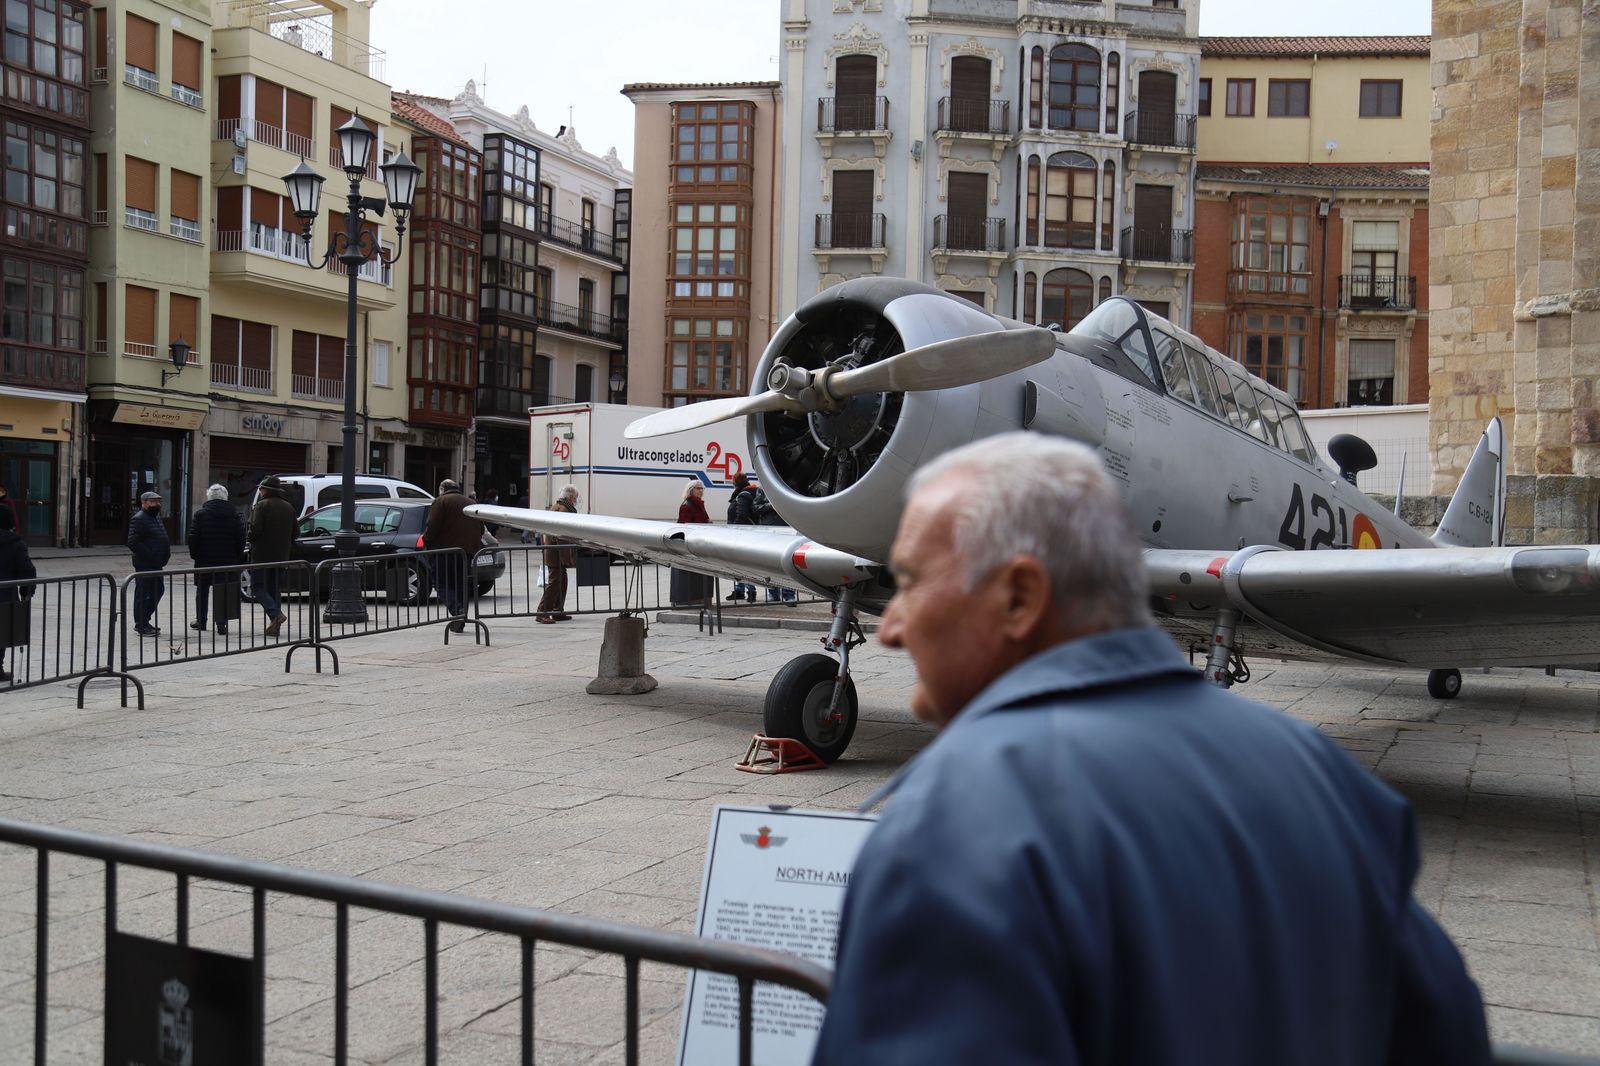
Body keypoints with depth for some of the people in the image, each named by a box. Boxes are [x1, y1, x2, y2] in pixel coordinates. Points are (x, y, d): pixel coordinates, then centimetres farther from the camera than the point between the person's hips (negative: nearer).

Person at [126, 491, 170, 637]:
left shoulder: (157, 518, 18)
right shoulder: (139, 519, -13)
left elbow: (164, 539, 29)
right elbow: (132, 543, -21)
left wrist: (166, 553, 11)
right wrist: (150, 556, -22)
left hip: (156, 564, 10)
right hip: (144, 565, -10)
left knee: (158, 591, 14)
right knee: (143, 594, -3)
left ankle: (144, 622, 25)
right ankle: (141, 626, 5)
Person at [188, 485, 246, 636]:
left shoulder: (200, 514, -4)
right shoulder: (234, 515, 0)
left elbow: (193, 538, -6)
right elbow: (241, 539, 0)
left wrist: (194, 555, 7)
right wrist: (237, 558, 8)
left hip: (205, 559, -1)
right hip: (228, 561, 1)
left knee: (202, 591, 14)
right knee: (223, 593, 2)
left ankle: (201, 621, 22)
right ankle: (221, 623, -4)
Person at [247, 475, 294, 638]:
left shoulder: (262, 505, -9)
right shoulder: (289, 507, 13)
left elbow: (255, 529, -16)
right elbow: (294, 533, 14)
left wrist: (252, 541, 3)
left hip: (262, 554, -6)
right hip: (281, 555, 6)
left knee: (257, 586, 0)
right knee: (273, 587, 12)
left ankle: (275, 614, -21)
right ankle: (275, 626, 6)